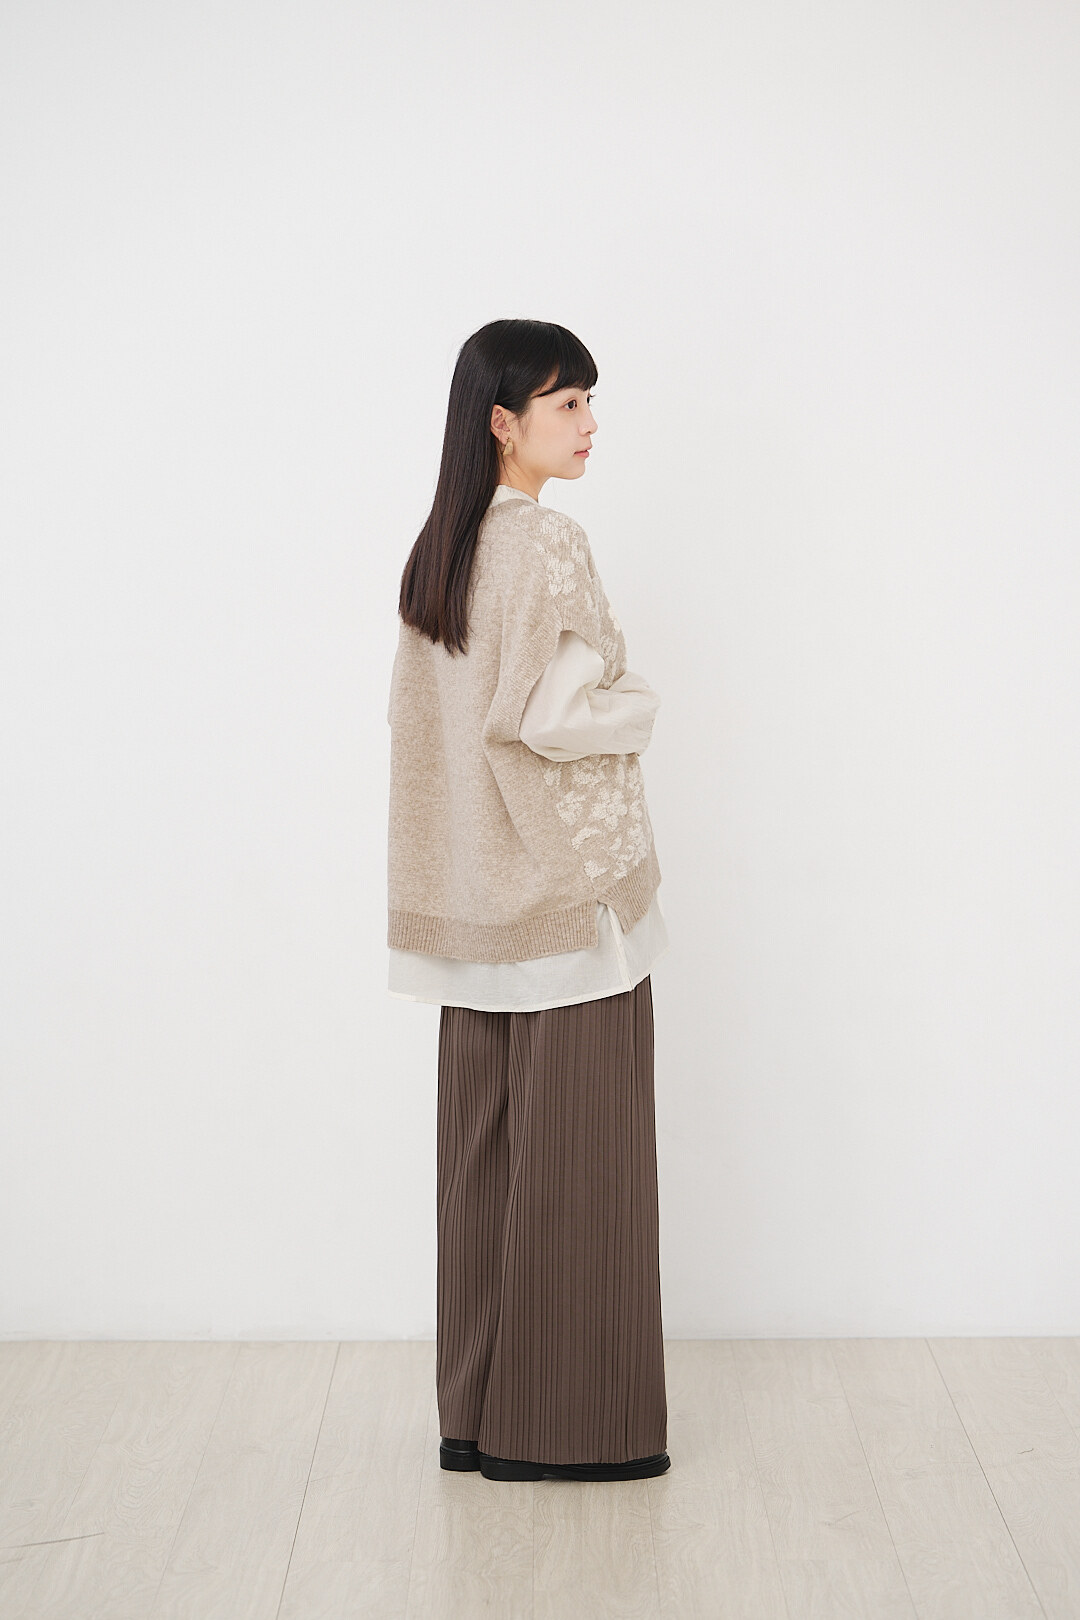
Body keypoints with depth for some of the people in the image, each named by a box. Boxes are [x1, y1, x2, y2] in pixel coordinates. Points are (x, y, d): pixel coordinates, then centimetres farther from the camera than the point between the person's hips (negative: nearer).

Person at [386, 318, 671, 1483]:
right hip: (567, 883, -8)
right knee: (576, 1151, 1)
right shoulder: (548, 544, -15)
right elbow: (554, 718, -20)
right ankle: (565, 1422, 10)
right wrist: (637, 709, -2)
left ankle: (475, 1411, 21)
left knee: (483, 1145, 12)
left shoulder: (435, 550, 10)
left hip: (471, 896, 8)